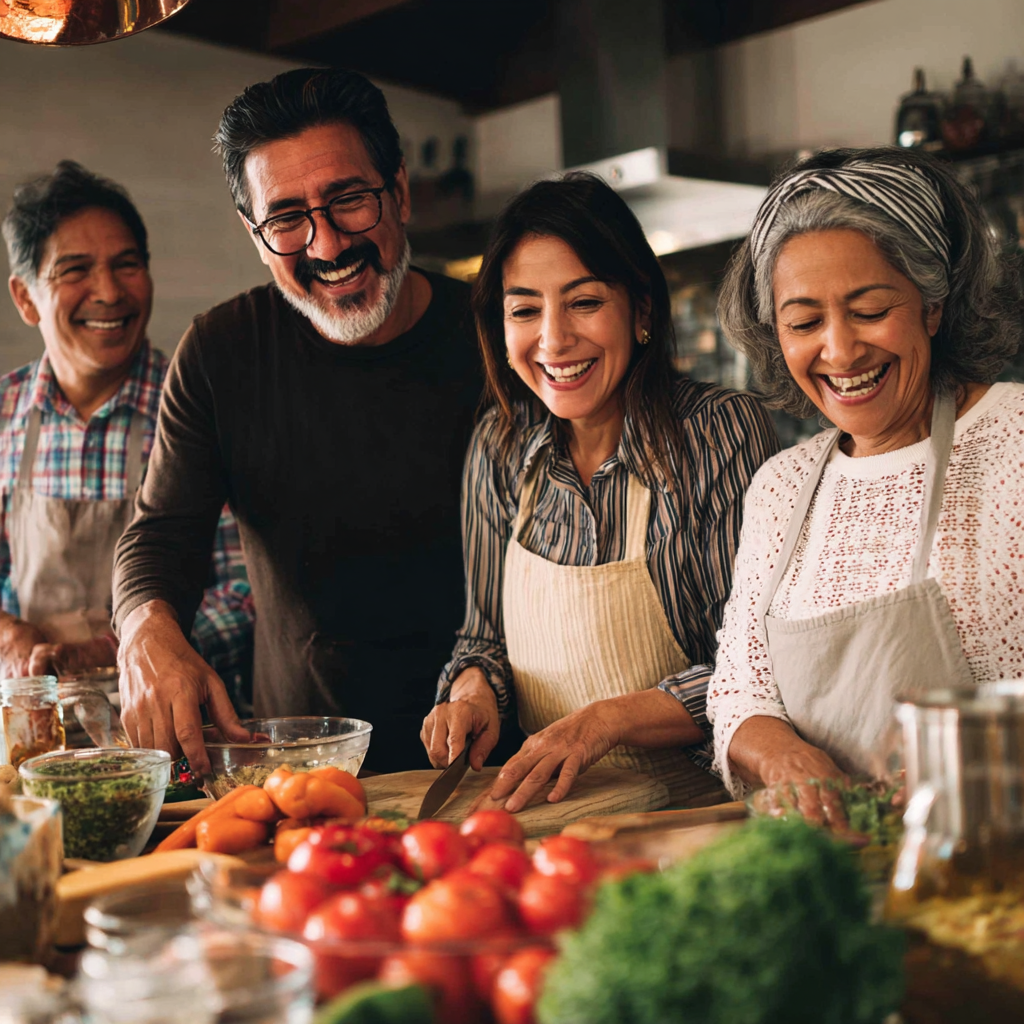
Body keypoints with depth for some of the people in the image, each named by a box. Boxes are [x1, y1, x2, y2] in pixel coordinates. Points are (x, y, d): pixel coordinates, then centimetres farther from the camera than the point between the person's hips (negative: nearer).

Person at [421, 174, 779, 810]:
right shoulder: (500, 448, 3)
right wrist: (474, 689, -7)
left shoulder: (724, 432, -11)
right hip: (553, 815, 3)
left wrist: (607, 722, -24)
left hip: (697, 807, -2)